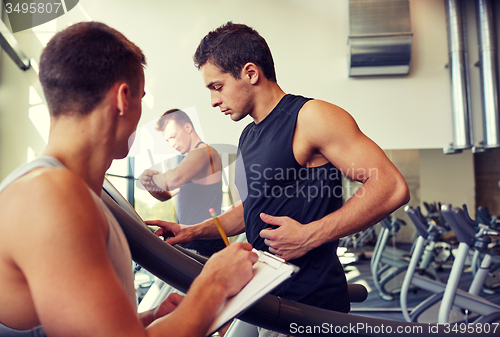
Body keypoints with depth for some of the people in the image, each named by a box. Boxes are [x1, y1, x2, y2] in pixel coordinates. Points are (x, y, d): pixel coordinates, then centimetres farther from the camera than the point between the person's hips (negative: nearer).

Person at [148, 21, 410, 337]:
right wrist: (195, 231, 12)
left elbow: (392, 187, -21)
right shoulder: (248, 137, 11)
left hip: (310, 301, -8)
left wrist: (310, 235, -25)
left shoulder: (310, 117, -16)